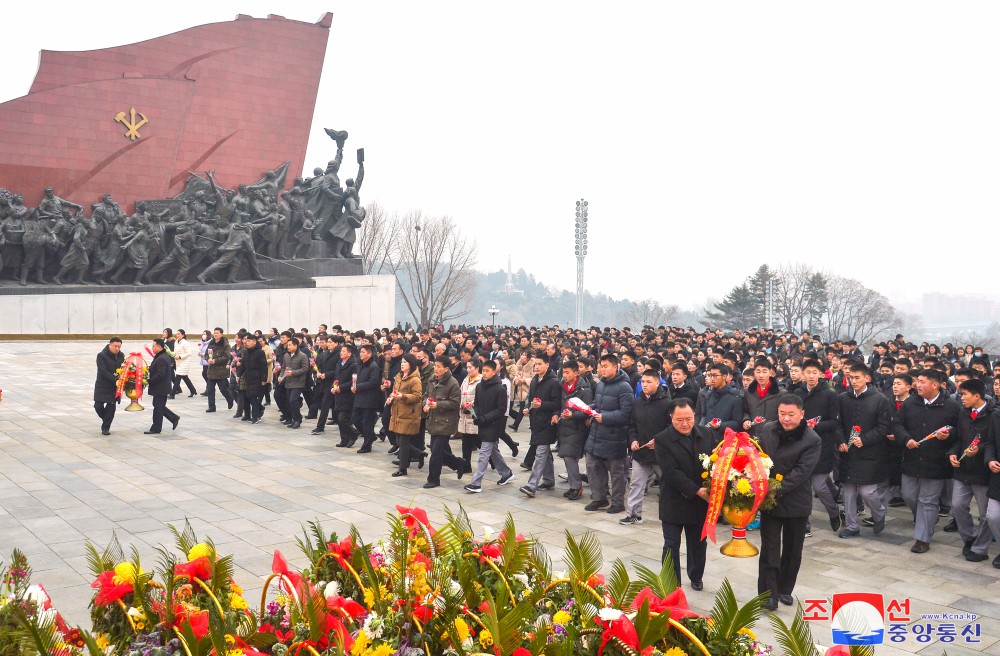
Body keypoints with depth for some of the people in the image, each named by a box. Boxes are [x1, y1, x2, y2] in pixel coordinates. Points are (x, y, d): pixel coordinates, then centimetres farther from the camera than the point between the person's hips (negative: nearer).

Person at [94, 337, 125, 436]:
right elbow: (103, 371, -21)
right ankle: (106, 420, 26)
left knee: (111, 406, 1)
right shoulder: (101, 355, -12)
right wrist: (115, 381, -28)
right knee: (98, 405, -3)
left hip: (115, 387, 3)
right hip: (102, 386, -3)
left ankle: (105, 427, 12)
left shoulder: (121, 356, 3)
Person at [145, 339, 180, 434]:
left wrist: (149, 382, -20)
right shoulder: (166, 356, 11)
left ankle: (156, 429, 6)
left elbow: (160, 374, -27)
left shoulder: (161, 359, -21)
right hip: (164, 387, 10)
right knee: (160, 406, 19)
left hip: (160, 388, -10)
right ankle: (174, 418, 21)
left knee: (158, 407, -1)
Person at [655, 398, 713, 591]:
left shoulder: (707, 434, 0)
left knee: (698, 544, 18)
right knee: (671, 545, 4)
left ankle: (696, 577, 39)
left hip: (701, 502, 4)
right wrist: (697, 491, -22)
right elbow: (671, 472, -19)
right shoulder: (662, 440, -13)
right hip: (674, 502, -4)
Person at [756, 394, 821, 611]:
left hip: (797, 502, -1)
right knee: (769, 548, 1)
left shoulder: (812, 440, -13)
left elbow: (801, 471, -20)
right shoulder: (767, 430, -3)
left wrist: (778, 490, -26)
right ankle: (768, 594, 4)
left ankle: (785, 589, 31)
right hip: (768, 499, 1)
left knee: (792, 549, 14)